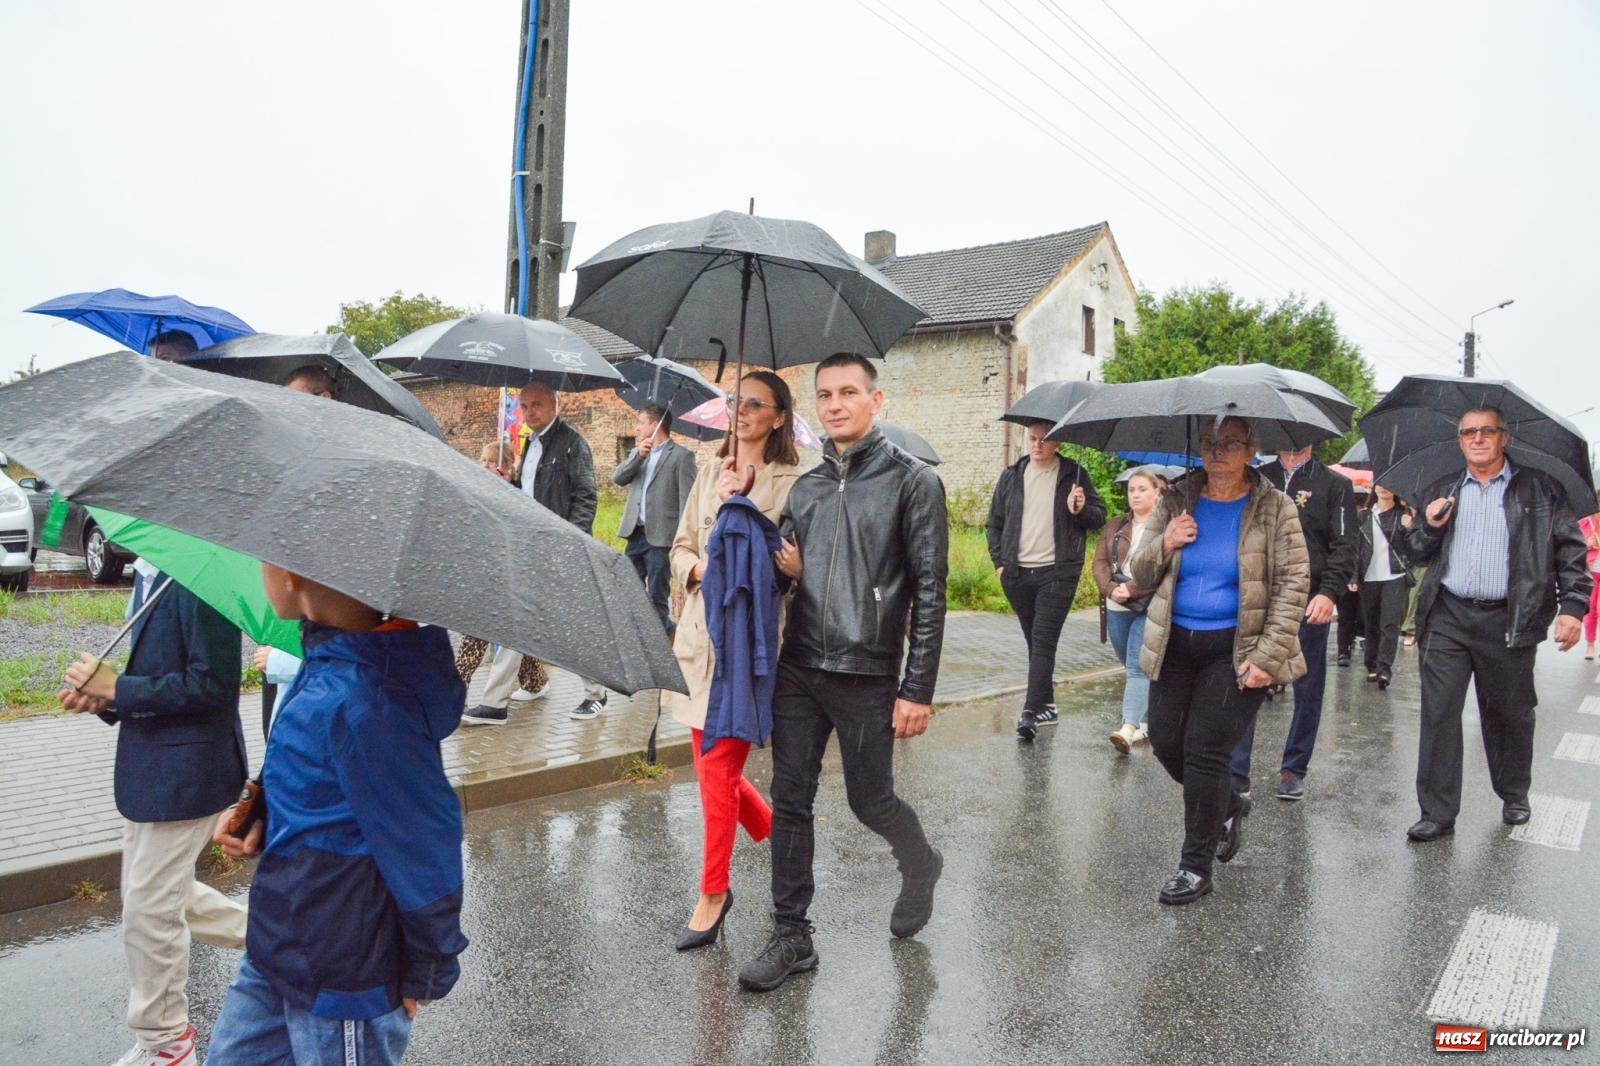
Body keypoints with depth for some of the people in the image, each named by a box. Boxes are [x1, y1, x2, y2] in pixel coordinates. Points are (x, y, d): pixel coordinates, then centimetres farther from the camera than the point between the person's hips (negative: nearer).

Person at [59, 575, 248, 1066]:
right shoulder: (161, 573, 8)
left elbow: (211, 687, -24)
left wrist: (116, 687, -18)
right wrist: (105, 695, -1)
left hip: (183, 771, -10)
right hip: (153, 767, 10)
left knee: (150, 910, 5)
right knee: (163, 893, 21)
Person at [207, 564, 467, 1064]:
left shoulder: (361, 705, -33)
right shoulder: (326, 660, -4)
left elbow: (426, 847, -25)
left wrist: (424, 974, -11)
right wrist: (261, 813, -3)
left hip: (342, 984, -8)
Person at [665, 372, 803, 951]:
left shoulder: (791, 481, -5)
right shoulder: (710, 471, 13)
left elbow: (793, 561, -8)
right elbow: (681, 545, 16)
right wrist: (698, 567, -5)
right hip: (701, 626, 6)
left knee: (719, 767, -3)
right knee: (711, 762, 12)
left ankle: (713, 894, 14)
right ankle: (778, 835, 37)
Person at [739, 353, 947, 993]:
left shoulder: (912, 480, -4)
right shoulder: (805, 486, 11)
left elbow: (929, 591, -8)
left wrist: (918, 689, -11)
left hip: (866, 676, -4)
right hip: (798, 671, 5)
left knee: (870, 801, 8)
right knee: (790, 801, 6)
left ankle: (920, 867, 40)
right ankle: (791, 938, 20)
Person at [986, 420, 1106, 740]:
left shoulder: (1073, 475, 2)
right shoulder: (1011, 476, 9)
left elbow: (1099, 516, 6)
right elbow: (994, 522, 14)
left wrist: (1081, 510, -16)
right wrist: (999, 562, 4)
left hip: (1057, 573, -4)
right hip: (1017, 574, 4)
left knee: (1043, 642, -11)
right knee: (1034, 642, 12)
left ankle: (1031, 711, -13)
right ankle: (1047, 705, 24)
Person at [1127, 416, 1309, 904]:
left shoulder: (1275, 509, -4)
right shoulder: (1176, 502, 5)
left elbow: (1293, 584, -7)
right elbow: (1138, 575, 8)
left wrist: (1268, 656, -15)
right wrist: (1164, 544, -13)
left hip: (1235, 650, -4)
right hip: (1175, 645, 4)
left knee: (1204, 751, -6)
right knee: (1165, 743, 6)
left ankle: (1196, 866, 11)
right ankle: (1229, 806, 37)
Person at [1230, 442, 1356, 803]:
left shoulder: (1335, 485, 5)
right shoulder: (1258, 479, 11)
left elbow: (1345, 545, -3)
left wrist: (1329, 593, -17)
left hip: (1309, 605, -1)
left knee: (1308, 690, 8)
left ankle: (1294, 769, 22)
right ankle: (1237, 776, 1)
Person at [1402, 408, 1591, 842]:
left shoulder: (1540, 489, 6)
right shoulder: (1440, 492, 13)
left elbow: (1570, 550, 3)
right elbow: (1415, 553, 15)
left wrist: (1572, 606, -8)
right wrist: (1431, 527, -6)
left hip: (1509, 622, -1)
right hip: (1449, 618, 2)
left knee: (1510, 713, 11)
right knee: (1438, 713, -3)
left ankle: (1514, 795, 34)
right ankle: (1437, 813, 3)